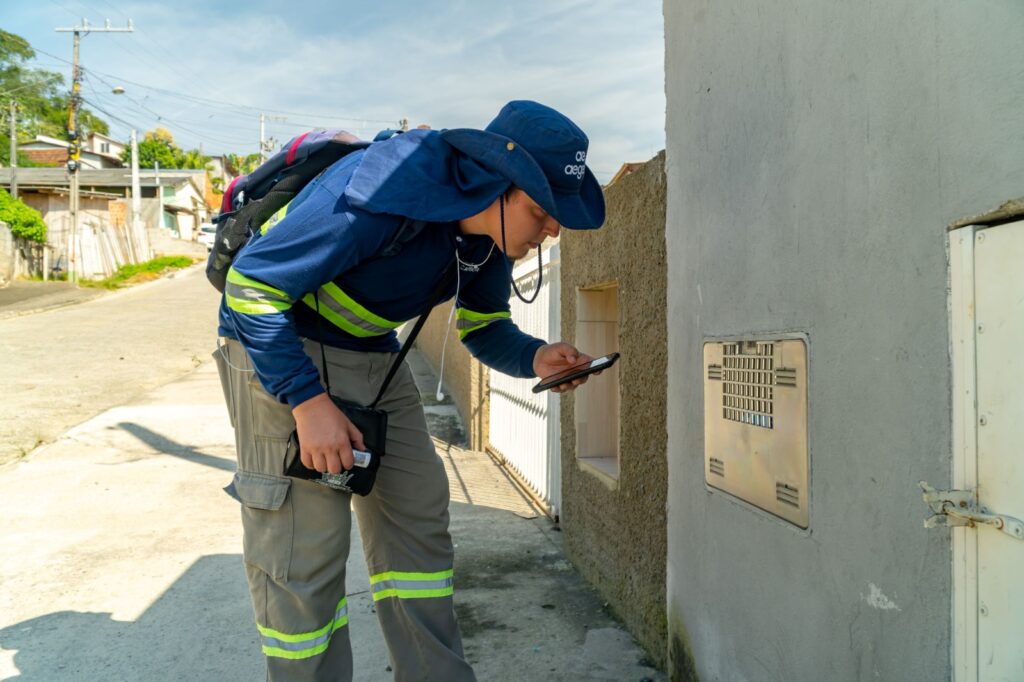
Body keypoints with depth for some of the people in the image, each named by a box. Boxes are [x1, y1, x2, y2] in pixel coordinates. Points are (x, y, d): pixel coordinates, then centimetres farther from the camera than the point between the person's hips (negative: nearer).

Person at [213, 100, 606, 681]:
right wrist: (306, 399, -30)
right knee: (304, 547, -9)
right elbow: (252, 286, -25)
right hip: (276, 344, -7)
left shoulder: (491, 236, -6)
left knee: (417, 519, 7)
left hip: (374, 352, 7)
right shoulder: (379, 194, -31)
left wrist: (534, 358, -15)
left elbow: (484, 329, 6)